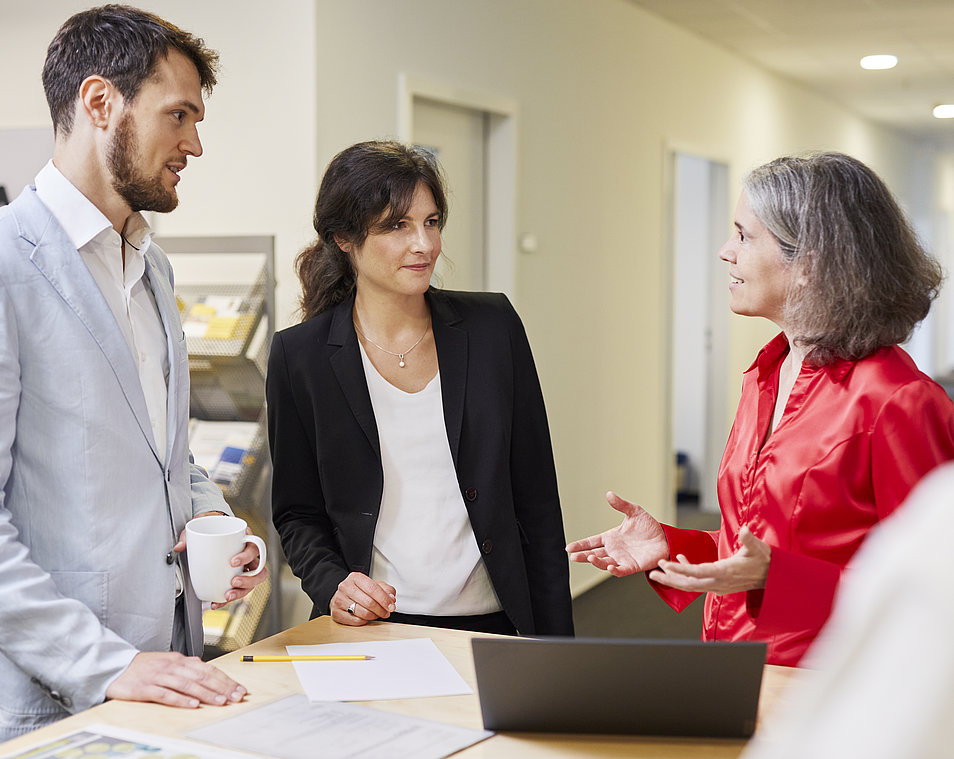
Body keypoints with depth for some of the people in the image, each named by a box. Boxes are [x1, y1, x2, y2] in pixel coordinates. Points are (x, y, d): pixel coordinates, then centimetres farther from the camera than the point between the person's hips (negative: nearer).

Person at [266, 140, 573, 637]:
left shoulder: (493, 326, 0)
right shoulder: (299, 356, -3)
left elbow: (536, 499, 3)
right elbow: (297, 513, 6)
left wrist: (555, 645, 0)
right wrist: (332, 586, -14)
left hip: (490, 626, 1)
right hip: (371, 632, -1)